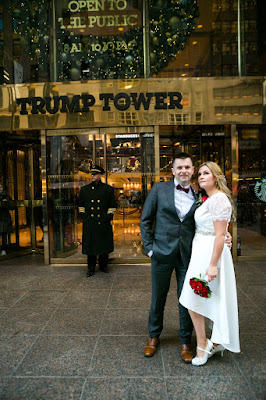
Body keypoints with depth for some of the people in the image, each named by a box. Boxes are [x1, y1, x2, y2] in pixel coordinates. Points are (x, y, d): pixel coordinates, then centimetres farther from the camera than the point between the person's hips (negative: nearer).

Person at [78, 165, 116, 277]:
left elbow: (112, 206, 3)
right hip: (89, 224, 1)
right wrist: (84, 218, 5)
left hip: (103, 224, -1)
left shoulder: (108, 189, 2)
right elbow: (81, 205, 14)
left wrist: (107, 218, -4)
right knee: (90, 246, 6)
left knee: (104, 246, 8)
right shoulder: (84, 189, 8)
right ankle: (91, 268, 18)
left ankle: (103, 265, 27)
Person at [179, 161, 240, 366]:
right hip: (201, 252, 10)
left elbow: (220, 235, -22)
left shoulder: (219, 199, -18)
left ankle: (203, 345, 17)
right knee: (210, 300, 18)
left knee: (193, 301, 0)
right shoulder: (209, 199, 12)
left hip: (210, 254, -10)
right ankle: (216, 342, 33)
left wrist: (213, 264, -23)